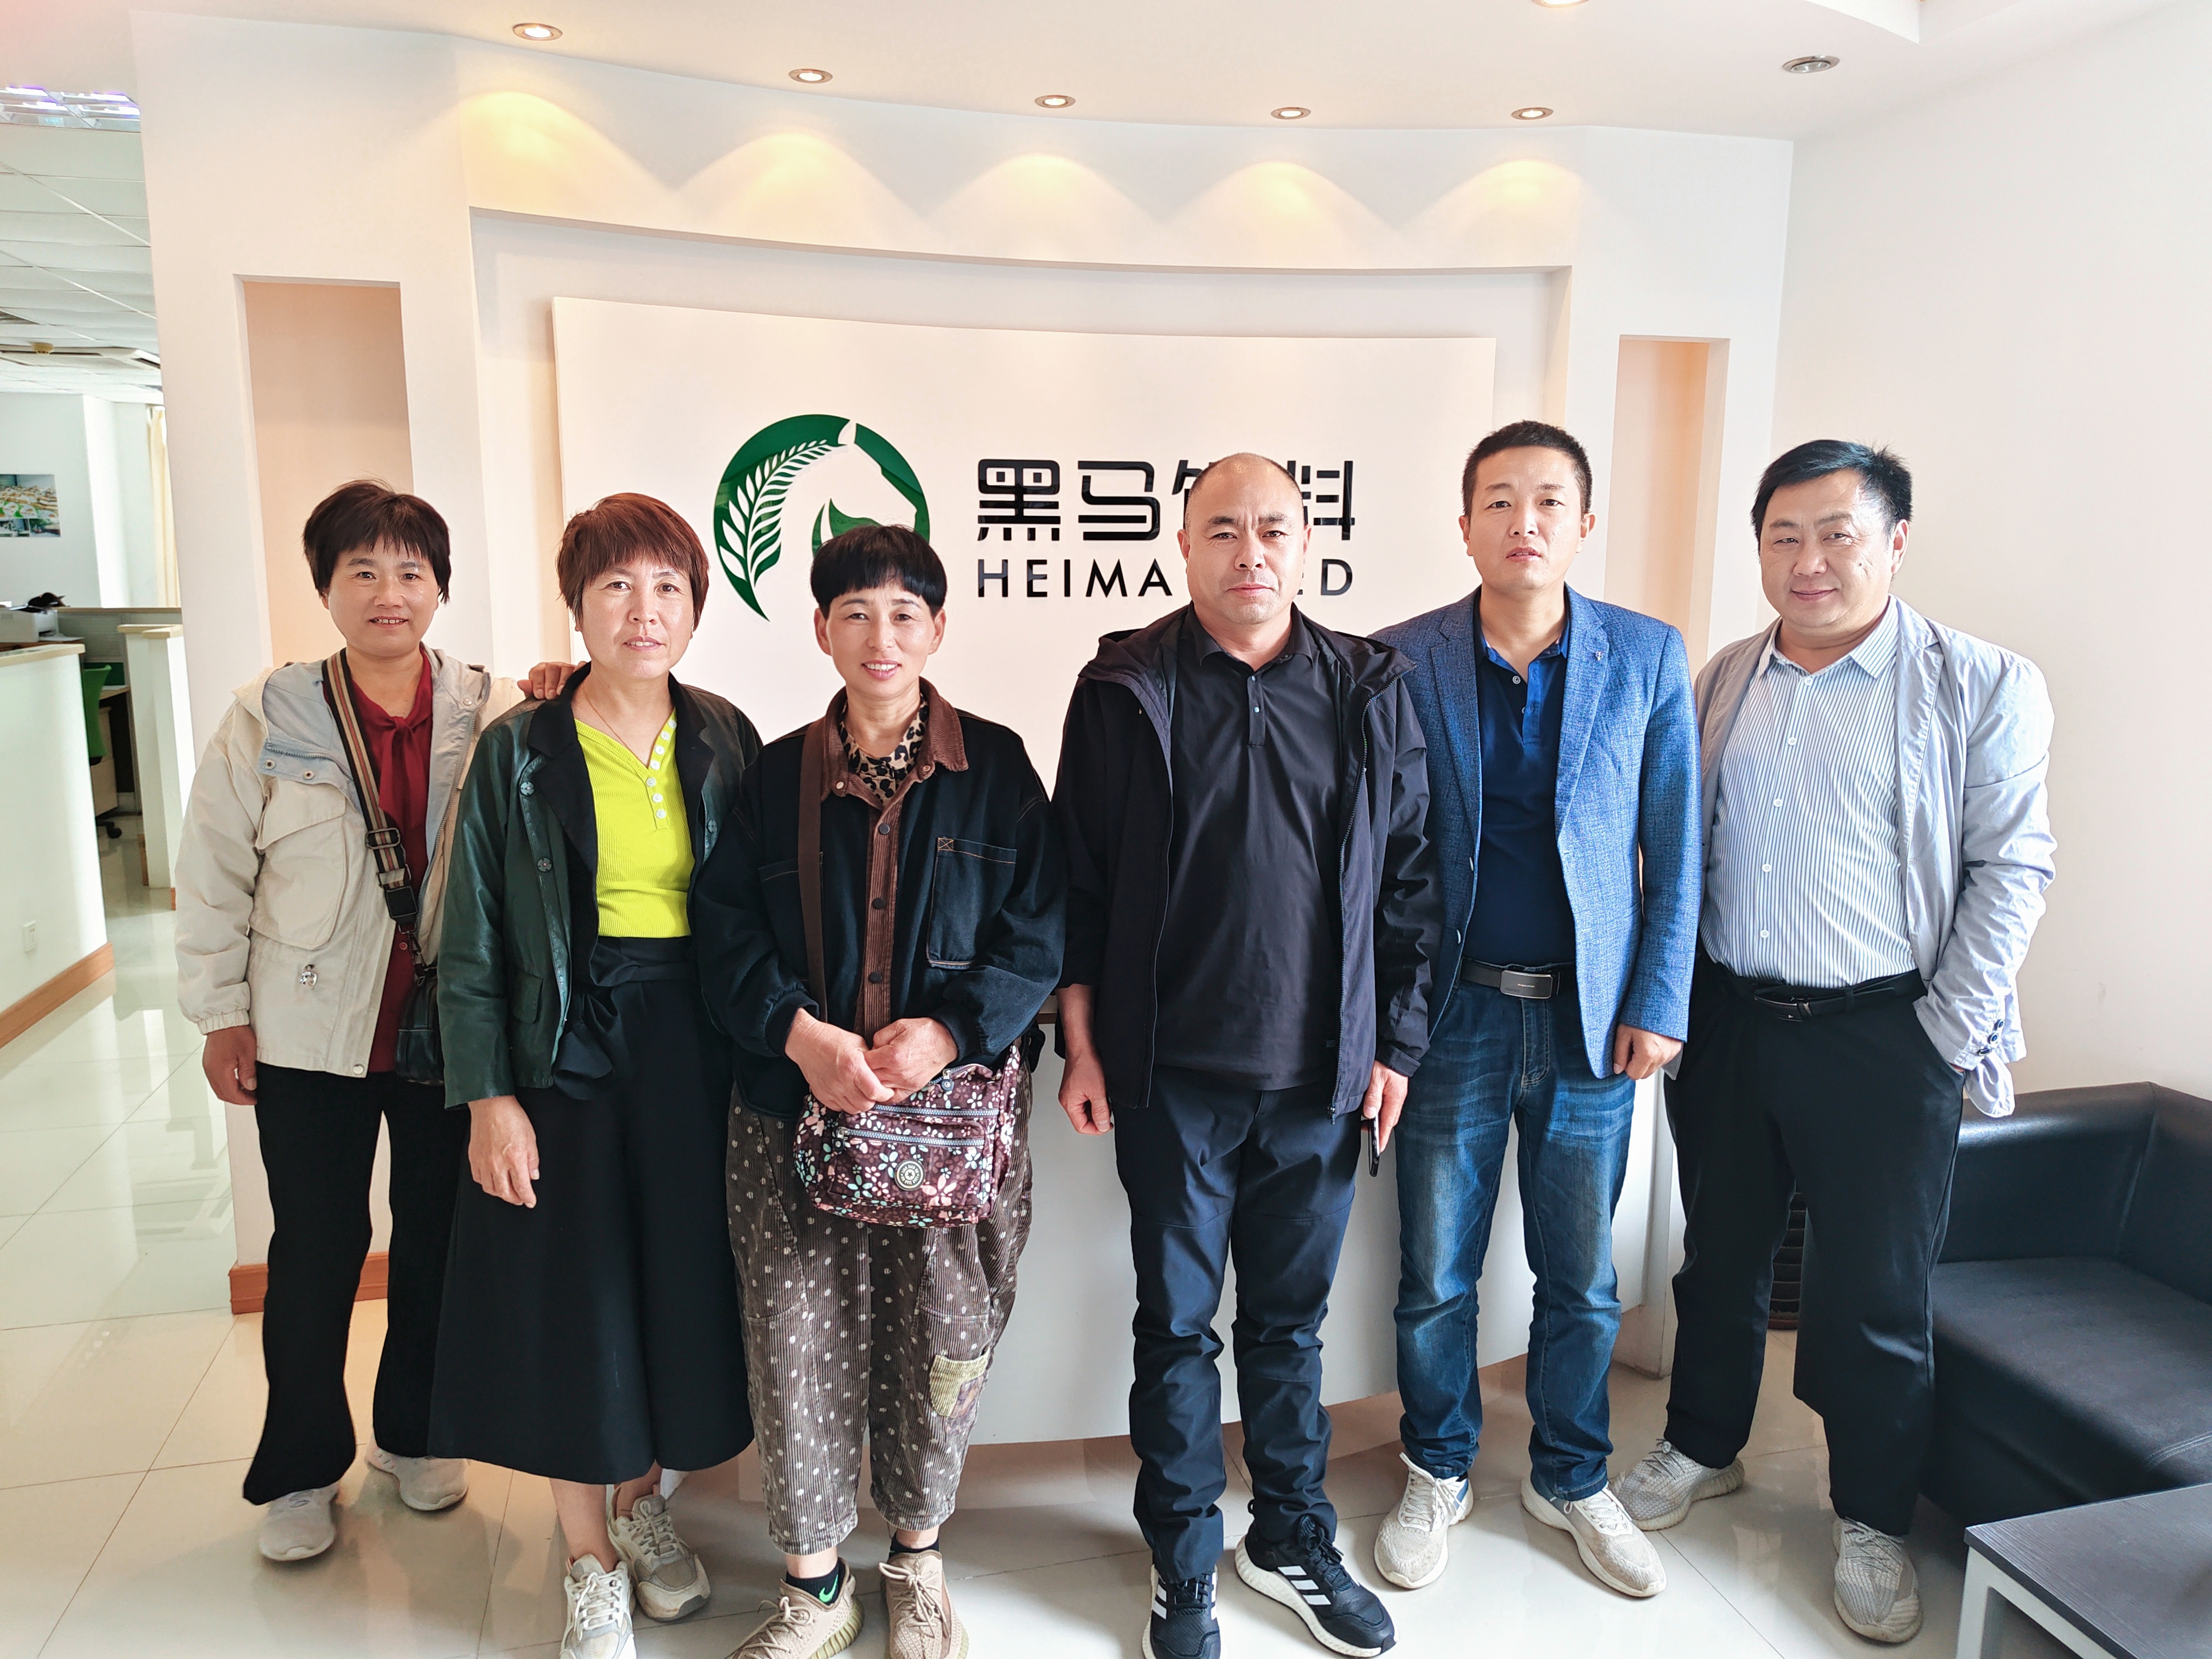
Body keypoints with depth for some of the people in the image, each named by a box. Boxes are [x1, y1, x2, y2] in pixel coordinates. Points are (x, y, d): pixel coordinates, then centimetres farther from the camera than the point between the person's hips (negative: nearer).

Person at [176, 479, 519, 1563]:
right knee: (315, 1251, 11)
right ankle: (301, 1470, 32)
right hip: (308, 1035, -1)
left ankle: (412, 1435, 37)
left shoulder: (495, 713, -4)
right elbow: (214, 875, 1)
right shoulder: (267, 718, -4)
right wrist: (220, 1012, 1)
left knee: (438, 1235, 14)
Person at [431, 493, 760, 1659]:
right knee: (571, 1299, 7)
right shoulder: (519, 751, -4)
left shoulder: (725, 741, 2)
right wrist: (487, 1096, -9)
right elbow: (472, 943, -3)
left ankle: (640, 1499, 39)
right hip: (565, 1052, -2)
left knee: (680, 1283, 12)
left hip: (695, 1050, 2)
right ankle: (589, 1561, 28)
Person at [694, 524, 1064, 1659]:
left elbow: (1036, 932, -3)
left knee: (941, 1339, 8)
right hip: (797, 1107, 1)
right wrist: (800, 1032, -14)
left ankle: (917, 1562, 34)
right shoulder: (776, 776, 7)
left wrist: (948, 1030, -16)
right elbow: (726, 928, 2)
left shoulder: (995, 768, 2)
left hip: (956, 1103, -1)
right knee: (798, 1340, 5)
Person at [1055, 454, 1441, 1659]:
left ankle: (1294, 1540, 37)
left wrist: (1395, 1041, 4)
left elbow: (1408, 878, 6)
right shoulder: (1127, 690, -2)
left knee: (1291, 1320, 17)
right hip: (1173, 1073, -1)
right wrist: (1083, 1044, -2)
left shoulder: (1369, 692, 3)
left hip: (1321, 1074, 2)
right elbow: (1079, 879, 0)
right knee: (1177, 1324, 11)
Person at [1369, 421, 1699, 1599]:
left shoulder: (1649, 656, 0)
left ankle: (1571, 1481, 38)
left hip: (1593, 1018, 1)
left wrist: (1658, 1005, -2)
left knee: (1582, 1281, 15)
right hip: (1454, 1014, -1)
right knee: (1435, 1276, 11)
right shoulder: (1404, 661, -4)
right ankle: (1438, 1475, 35)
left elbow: (1674, 846, 3)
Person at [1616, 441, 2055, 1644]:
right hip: (1724, 1023, 4)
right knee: (1720, 1256, 18)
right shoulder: (1720, 685, 7)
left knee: (1874, 1293, 7)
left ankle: (1872, 1520, 29)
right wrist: (1666, 998, 6)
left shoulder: (1982, 687, -5)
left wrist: (1948, 1040, -10)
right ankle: (1703, 1446, 39)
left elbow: (2010, 867, -7)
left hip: (1880, 1039, -3)